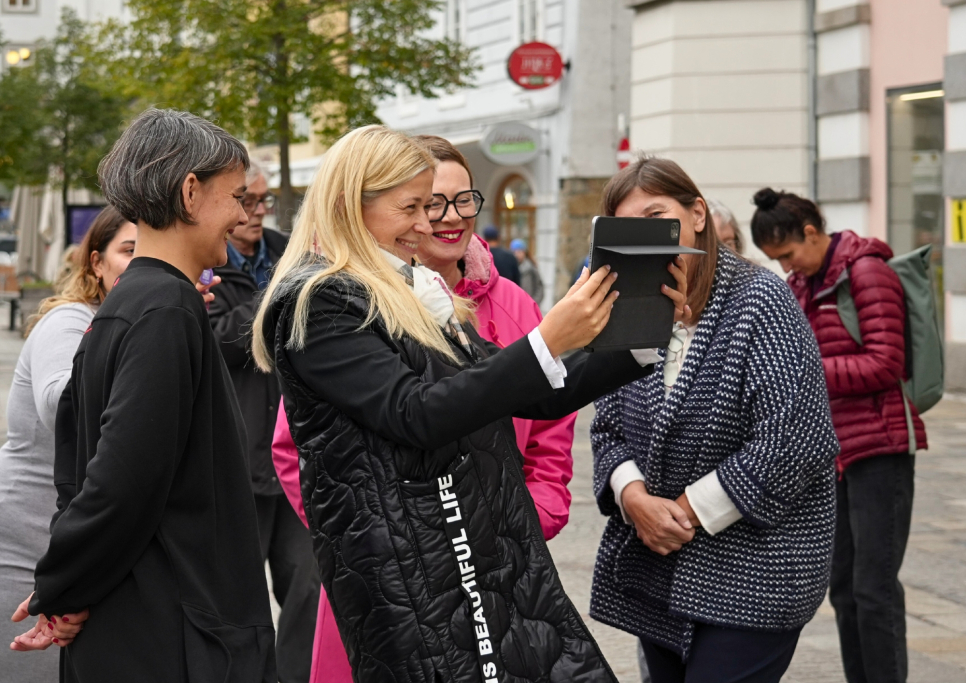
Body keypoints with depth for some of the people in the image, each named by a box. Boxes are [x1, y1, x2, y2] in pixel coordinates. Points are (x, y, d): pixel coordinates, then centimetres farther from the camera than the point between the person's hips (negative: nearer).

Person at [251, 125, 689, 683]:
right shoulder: (315, 305, -9)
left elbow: (533, 400, 17)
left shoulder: (419, 291, 17)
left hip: (495, 550, 8)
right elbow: (415, 415, -20)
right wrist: (547, 342, -23)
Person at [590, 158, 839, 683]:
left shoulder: (758, 301, -12)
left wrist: (691, 511, -15)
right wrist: (634, 497, -11)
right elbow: (608, 429, 10)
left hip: (752, 575, -6)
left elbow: (795, 441, -19)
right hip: (657, 571, 7)